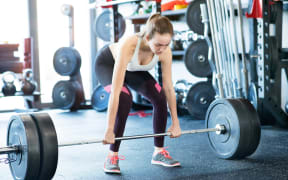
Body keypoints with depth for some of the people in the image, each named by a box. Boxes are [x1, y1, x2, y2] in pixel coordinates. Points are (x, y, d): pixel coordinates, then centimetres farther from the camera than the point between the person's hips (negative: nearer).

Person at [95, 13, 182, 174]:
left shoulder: (165, 51, -30)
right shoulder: (128, 46, -44)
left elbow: (169, 88, -18)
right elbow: (116, 92, -44)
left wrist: (175, 123, -13)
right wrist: (109, 130, -43)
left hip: (133, 69, 5)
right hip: (107, 64, -5)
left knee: (160, 98, -13)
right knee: (125, 99, -29)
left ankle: (159, 152, 3)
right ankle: (112, 157, -16)